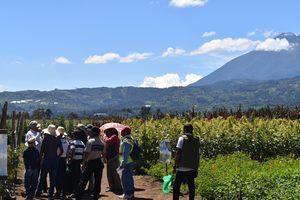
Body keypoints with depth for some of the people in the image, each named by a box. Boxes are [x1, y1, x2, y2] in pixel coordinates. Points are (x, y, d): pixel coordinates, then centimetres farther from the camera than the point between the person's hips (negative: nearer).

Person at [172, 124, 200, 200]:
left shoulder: (182, 138, -5)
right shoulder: (196, 140, 9)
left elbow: (178, 153, -10)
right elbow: (198, 155, 12)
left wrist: (175, 166, -6)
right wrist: (196, 169, 19)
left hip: (182, 168, -4)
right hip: (192, 169, 5)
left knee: (176, 186, 3)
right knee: (191, 187, 11)